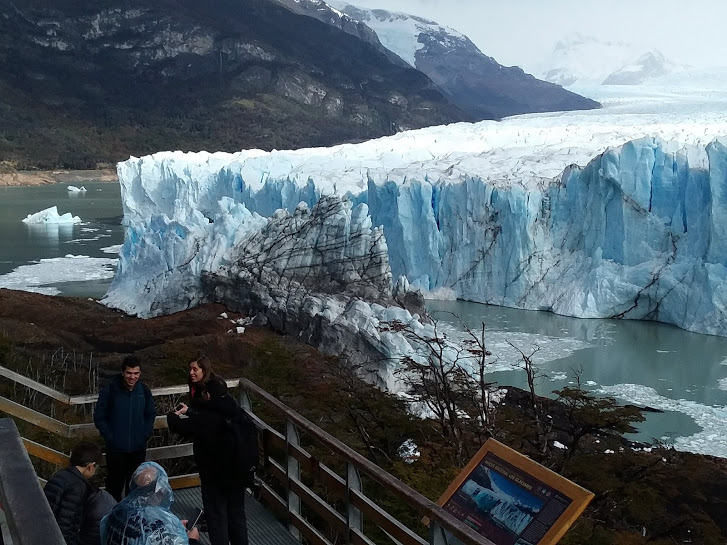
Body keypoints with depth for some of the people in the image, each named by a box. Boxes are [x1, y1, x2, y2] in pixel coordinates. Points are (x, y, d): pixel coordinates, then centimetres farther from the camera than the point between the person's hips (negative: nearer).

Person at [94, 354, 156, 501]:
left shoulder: (144, 391, -2)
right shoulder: (110, 390, -12)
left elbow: (151, 414, 11)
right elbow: (99, 417, -5)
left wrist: (145, 435, 0)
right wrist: (109, 438, -10)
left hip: (138, 448, 3)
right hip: (116, 449, -3)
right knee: (115, 485, 3)